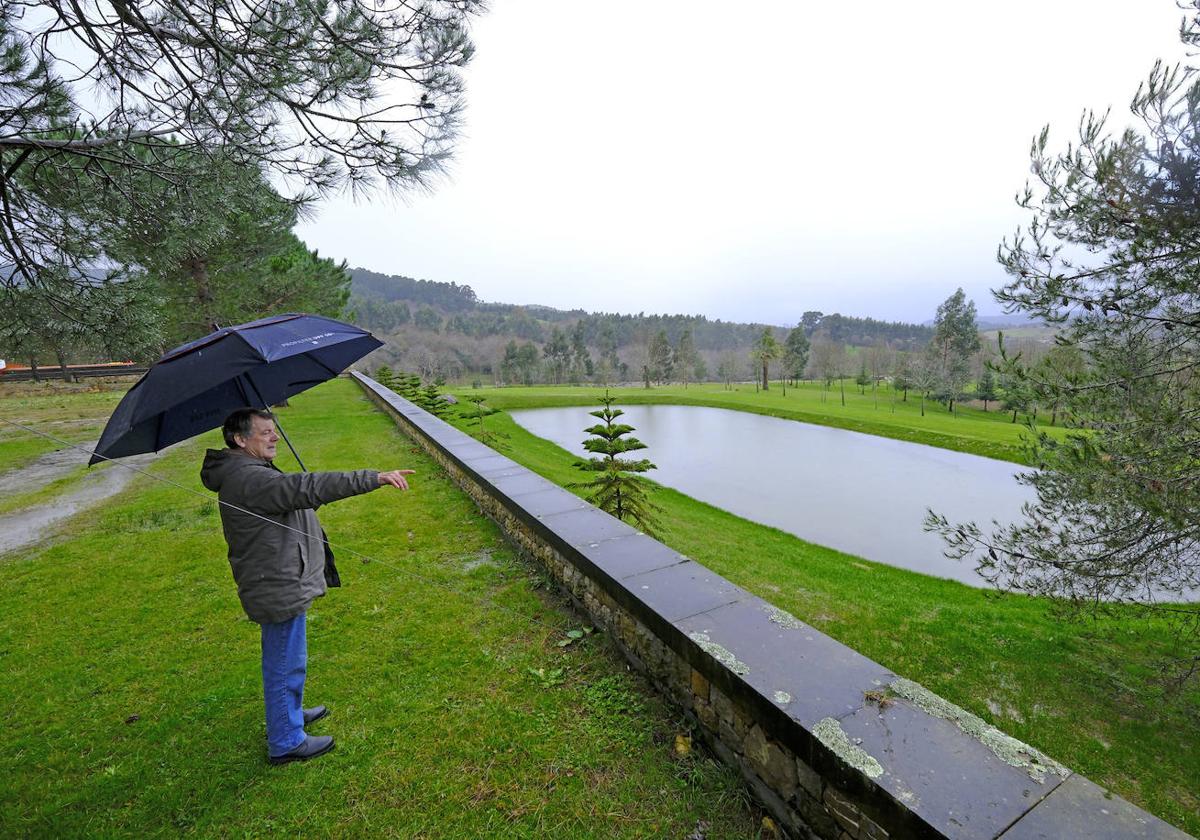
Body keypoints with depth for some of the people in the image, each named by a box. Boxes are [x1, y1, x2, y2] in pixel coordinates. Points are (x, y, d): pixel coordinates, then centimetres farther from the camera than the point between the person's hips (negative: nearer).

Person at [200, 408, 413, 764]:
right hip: (280, 590, -11)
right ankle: (285, 742, 26)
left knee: (283, 660, 27)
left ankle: (289, 713, 48)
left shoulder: (251, 472, 10)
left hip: (279, 584, 11)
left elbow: (292, 495, 22)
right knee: (286, 664, 7)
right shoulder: (248, 479, -26)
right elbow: (308, 488, -40)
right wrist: (373, 478, -45)